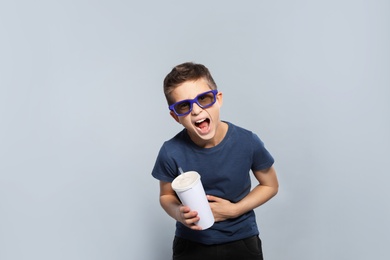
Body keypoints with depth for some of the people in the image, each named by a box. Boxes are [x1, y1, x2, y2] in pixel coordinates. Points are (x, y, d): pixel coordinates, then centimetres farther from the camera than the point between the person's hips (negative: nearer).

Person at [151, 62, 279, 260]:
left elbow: (270, 185, -2)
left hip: (242, 241, 1)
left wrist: (234, 209, -15)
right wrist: (178, 213, -22)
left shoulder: (248, 142, -18)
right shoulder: (171, 152, -19)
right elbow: (166, 196, -1)